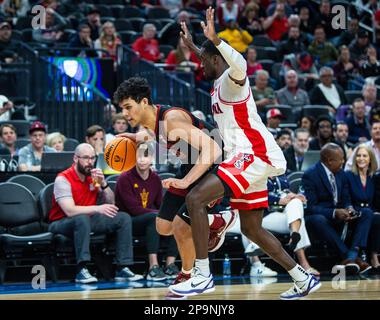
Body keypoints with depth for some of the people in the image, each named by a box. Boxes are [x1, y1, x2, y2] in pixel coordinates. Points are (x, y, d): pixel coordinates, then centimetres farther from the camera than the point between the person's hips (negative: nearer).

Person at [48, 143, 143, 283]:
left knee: (124, 218, -8)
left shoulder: (94, 177, 4)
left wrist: (103, 183, -11)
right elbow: (70, 211, -28)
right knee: (82, 219, -40)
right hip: (62, 223, -7)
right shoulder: (63, 179, -16)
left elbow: (110, 204, 5)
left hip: (87, 220, 7)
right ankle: (81, 271, -39)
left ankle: (123, 269, -14)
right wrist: (97, 209, -35)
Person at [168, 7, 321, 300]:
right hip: (252, 158, 11)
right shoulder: (220, 82, 21)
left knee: (195, 199, -20)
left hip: (253, 155, -11)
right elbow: (212, 62, 47)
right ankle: (303, 279, 21)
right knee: (251, 228, 16)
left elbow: (240, 64, -36)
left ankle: (203, 276, -22)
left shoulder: (231, 79, -8)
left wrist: (214, 38, -39)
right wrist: (191, 45, 48)